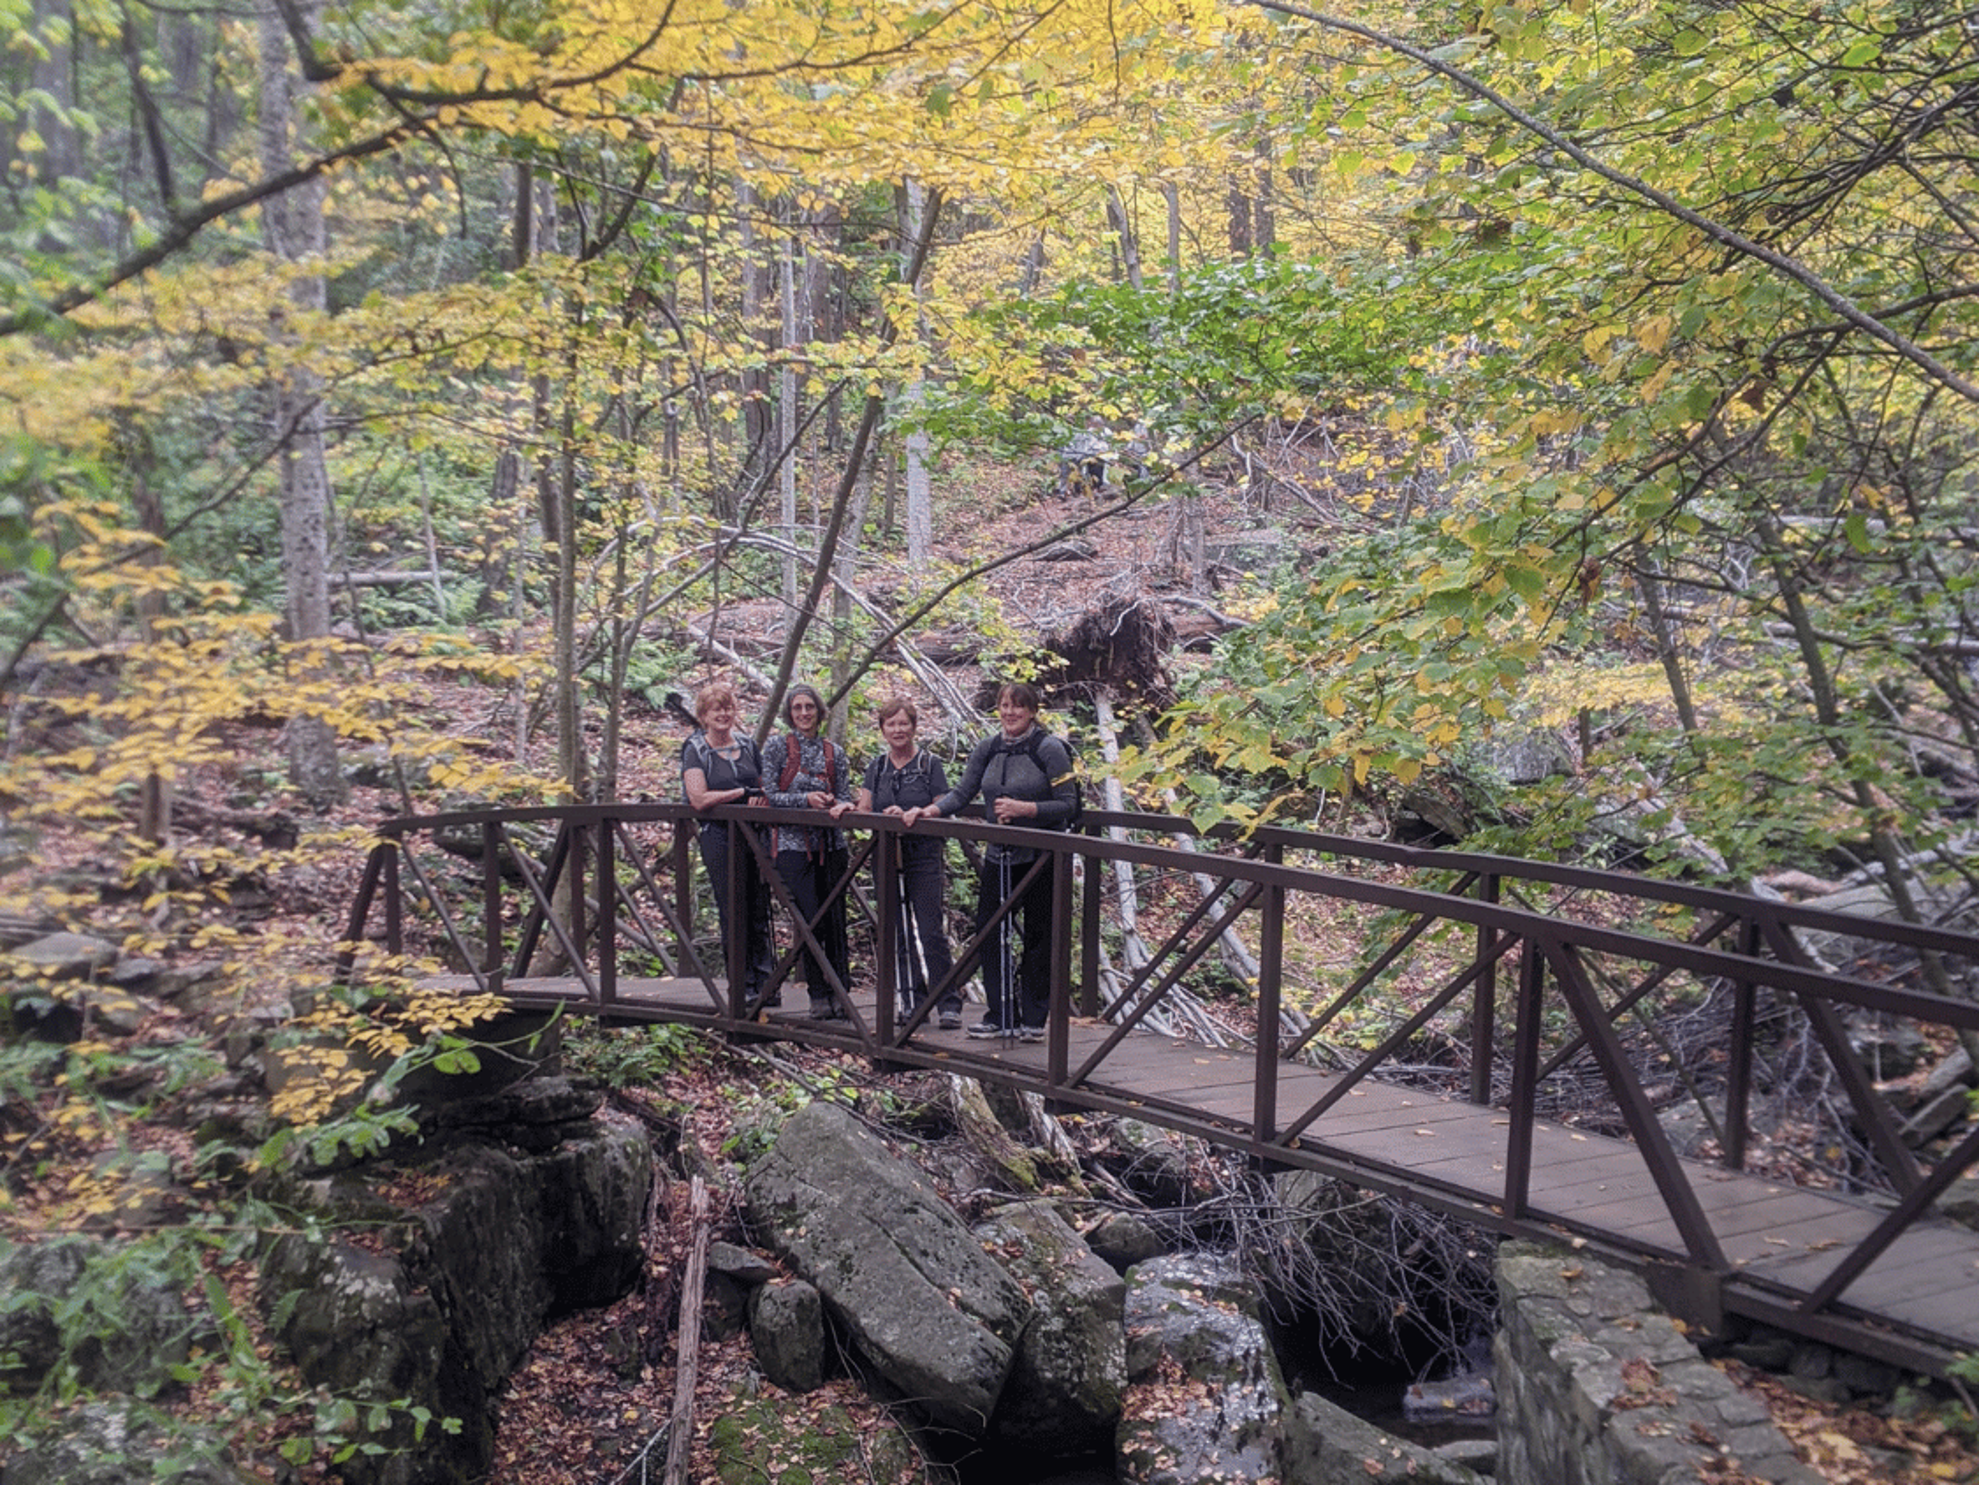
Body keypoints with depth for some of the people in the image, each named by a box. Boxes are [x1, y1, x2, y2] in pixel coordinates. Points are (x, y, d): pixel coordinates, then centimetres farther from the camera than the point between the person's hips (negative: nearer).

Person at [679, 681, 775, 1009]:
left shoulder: (748, 745, 12)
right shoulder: (695, 750, -2)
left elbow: (763, 788, 20)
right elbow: (699, 799, -12)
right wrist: (743, 793, -11)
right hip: (720, 837, -4)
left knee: (760, 912, 4)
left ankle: (765, 984, 10)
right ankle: (741, 986, 9)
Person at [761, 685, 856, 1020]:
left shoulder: (833, 753, 9)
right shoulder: (777, 746, 1)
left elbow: (845, 796, 7)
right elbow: (769, 795, -3)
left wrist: (840, 805, -16)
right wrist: (805, 799, -17)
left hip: (831, 844, 3)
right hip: (794, 844, -3)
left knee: (835, 919, 3)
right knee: (810, 919, -6)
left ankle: (840, 993, 12)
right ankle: (819, 996, 5)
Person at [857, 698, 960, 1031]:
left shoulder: (929, 764, 0)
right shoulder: (877, 766, 12)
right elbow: (865, 810, 7)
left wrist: (909, 816, -20)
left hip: (923, 858, -4)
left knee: (930, 932, -9)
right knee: (898, 934, 7)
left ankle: (950, 1003, -2)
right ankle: (914, 1002, 16)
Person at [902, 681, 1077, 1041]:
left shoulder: (1049, 749, -10)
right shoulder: (987, 749, 5)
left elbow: (1067, 804, -11)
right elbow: (962, 792, 5)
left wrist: (1025, 809, -22)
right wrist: (930, 811, -11)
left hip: (1042, 858, -5)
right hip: (999, 855, 5)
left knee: (1038, 935, 4)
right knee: (989, 930, 4)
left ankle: (1033, 1018, 16)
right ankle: (1000, 1014, 17)